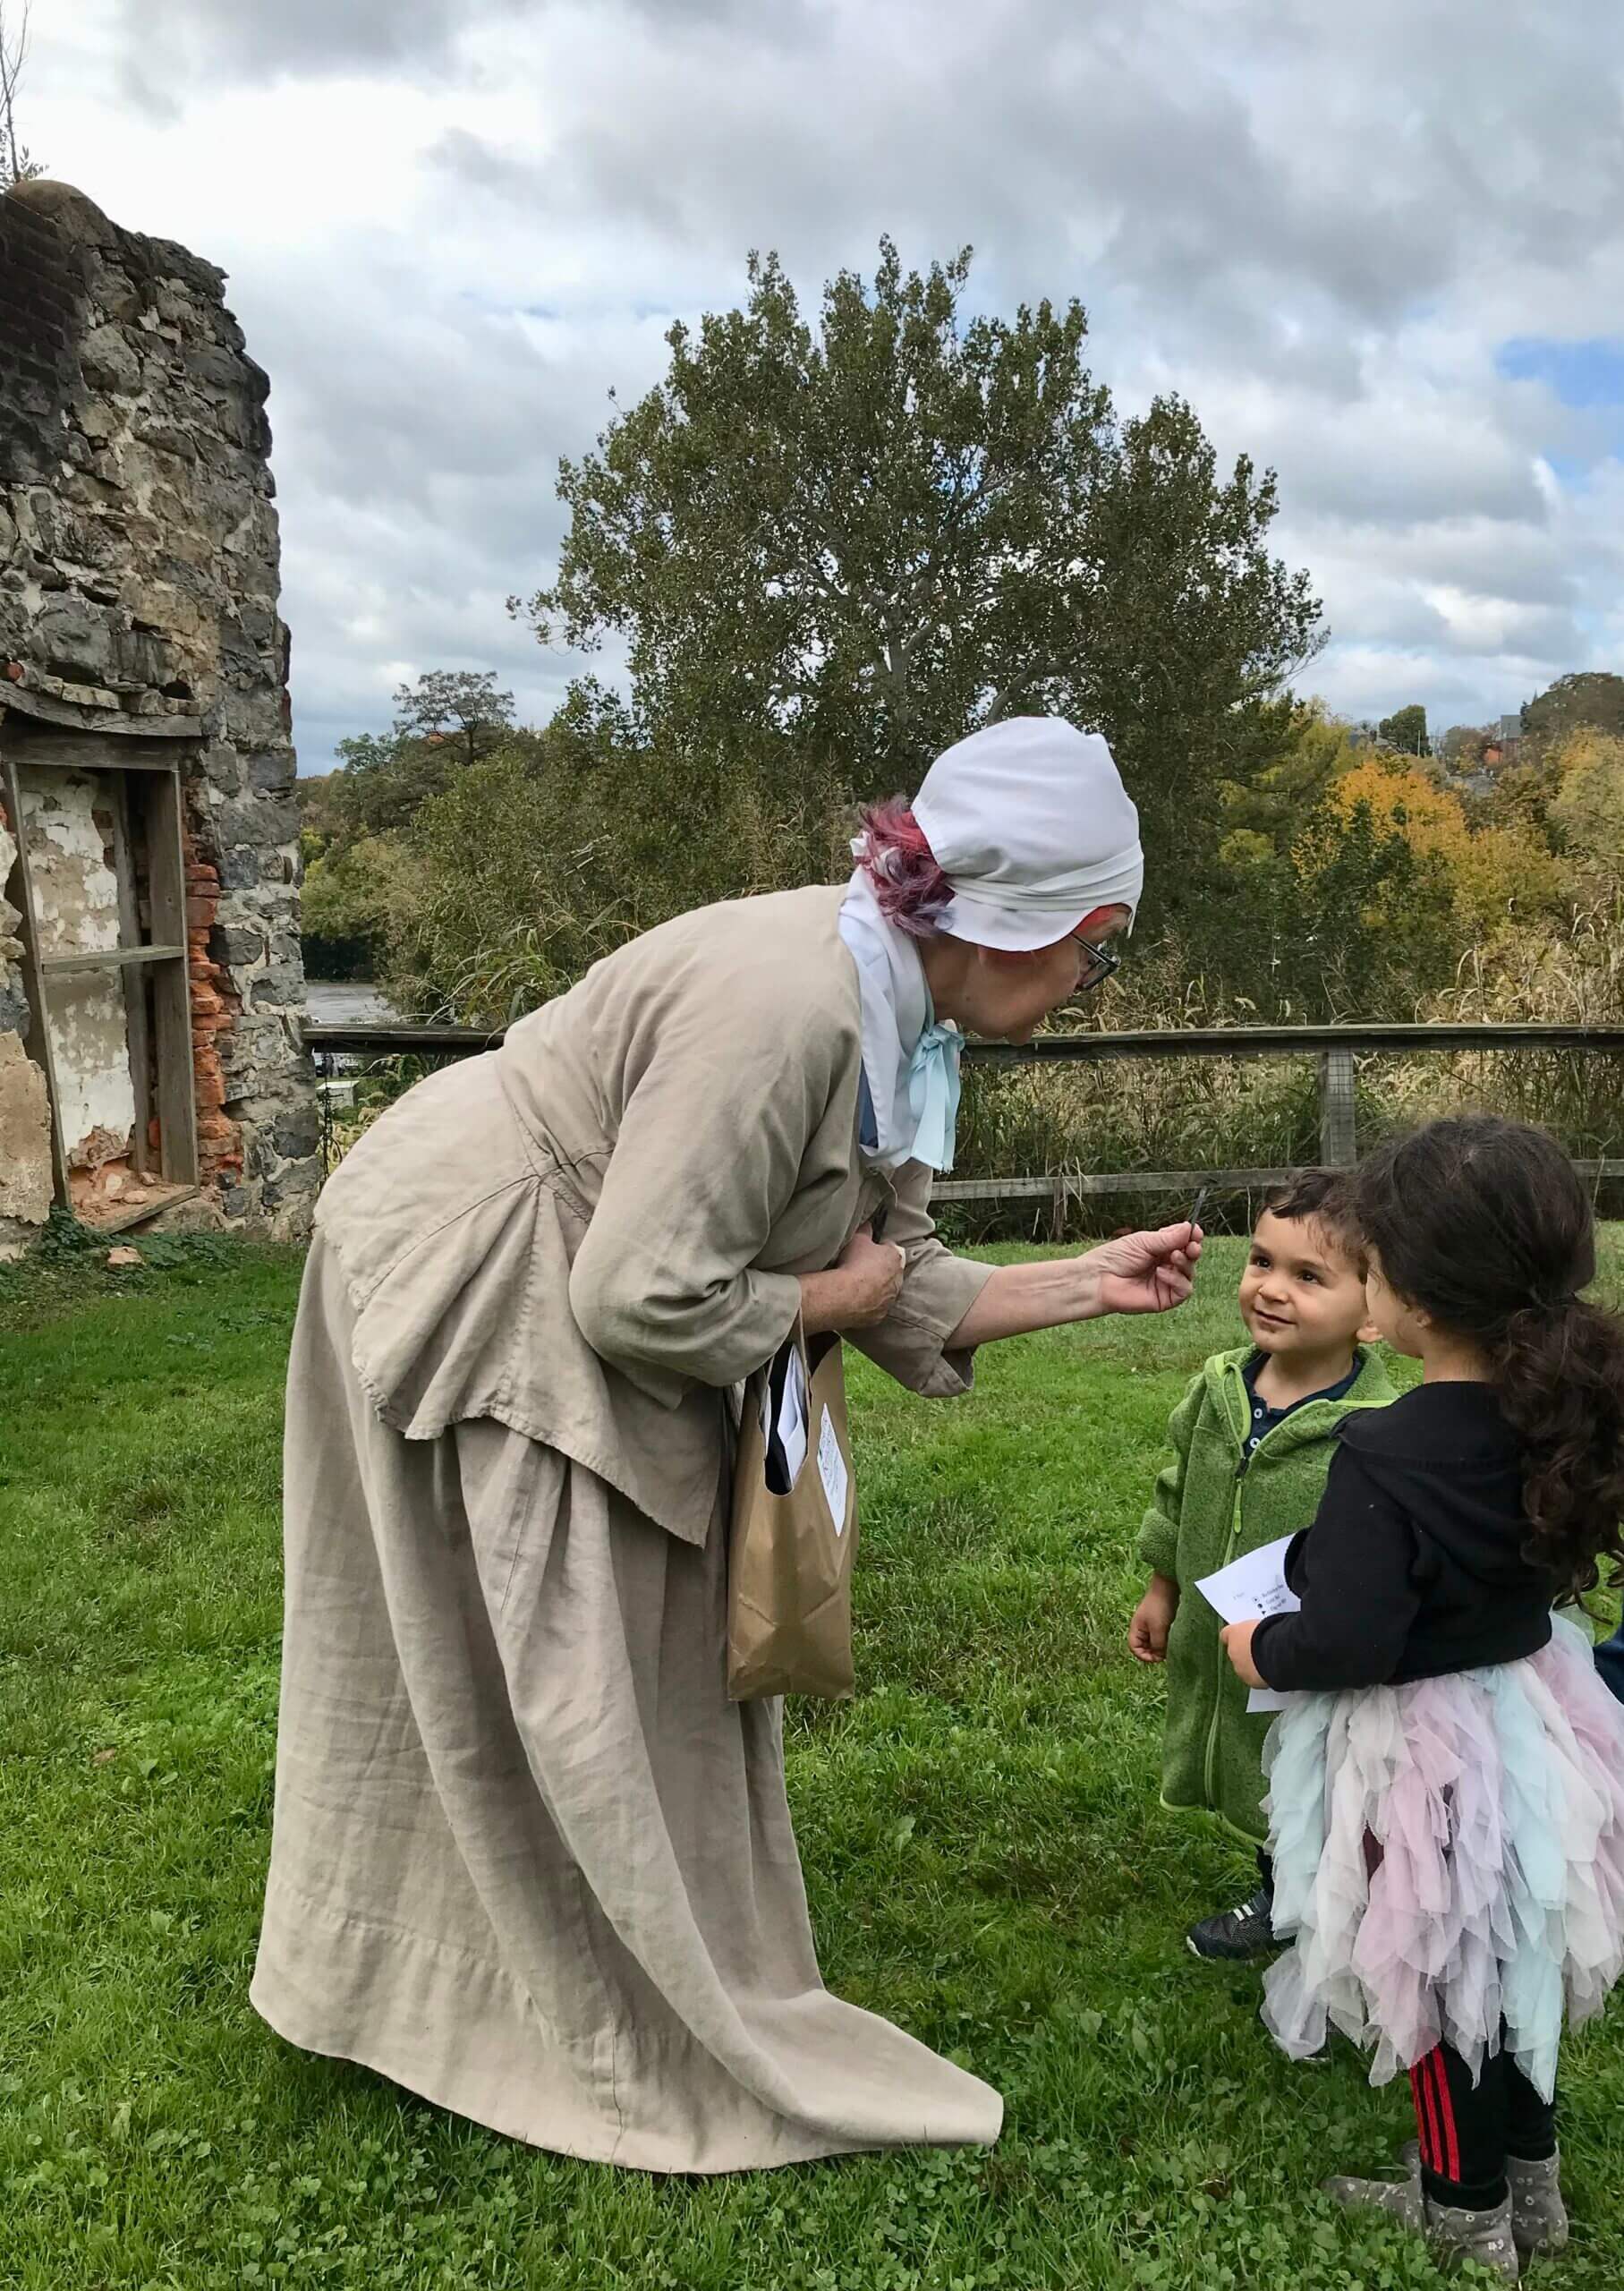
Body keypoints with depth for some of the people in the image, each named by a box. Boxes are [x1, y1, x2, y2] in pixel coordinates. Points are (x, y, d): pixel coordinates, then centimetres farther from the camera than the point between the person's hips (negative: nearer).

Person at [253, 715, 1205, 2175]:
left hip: (560, 1308, 10)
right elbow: (644, 1299, -31)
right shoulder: (784, 999, -31)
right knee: (555, 1686, 2)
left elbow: (889, 1282, 2)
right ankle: (657, 2052, 20)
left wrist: (1090, 1283, 0)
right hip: (463, 1293, -10)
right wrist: (831, 1297, -15)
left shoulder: (898, 1019, -2)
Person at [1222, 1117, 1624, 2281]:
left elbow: (1347, 1642, -31)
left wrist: (1258, 1648, -10)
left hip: (1424, 1751, -7)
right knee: (1508, 1958, 25)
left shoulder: (1385, 1456, -31)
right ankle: (1530, 2182, 45)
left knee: (1440, 1978, 14)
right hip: (1528, 1713, 7)